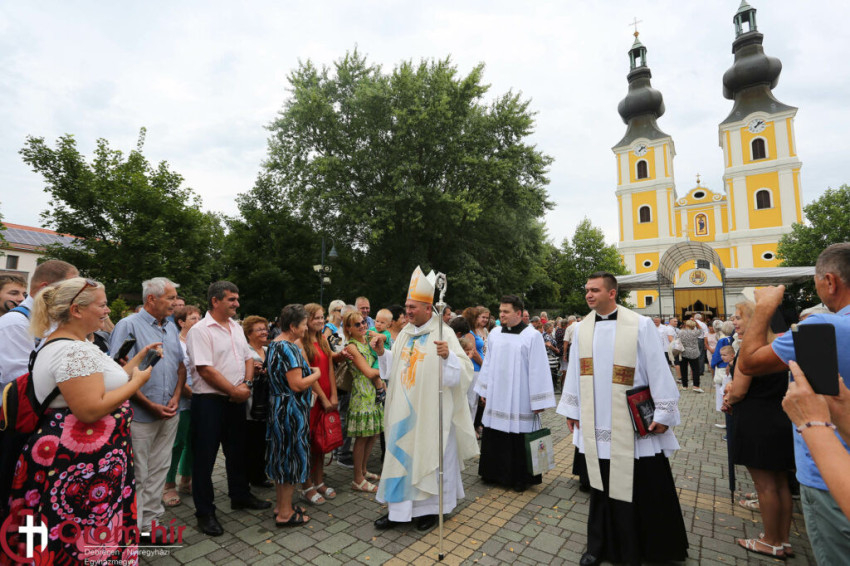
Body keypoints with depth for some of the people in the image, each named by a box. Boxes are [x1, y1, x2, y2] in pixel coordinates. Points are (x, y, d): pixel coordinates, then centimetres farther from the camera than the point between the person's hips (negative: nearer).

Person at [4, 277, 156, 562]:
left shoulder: (66, 345, 10)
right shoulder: (75, 350, -24)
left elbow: (102, 383, 13)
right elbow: (91, 410, -29)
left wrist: (138, 358, 11)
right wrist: (137, 381, -18)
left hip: (74, 456, 10)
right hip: (83, 464, -10)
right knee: (87, 537, 6)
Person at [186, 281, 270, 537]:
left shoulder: (236, 328, 9)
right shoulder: (200, 330, -14)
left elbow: (248, 358, 11)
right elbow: (205, 369, -20)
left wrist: (247, 384, -6)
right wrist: (234, 390, -15)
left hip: (236, 400, 7)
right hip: (209, 401, -7)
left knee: (237, 451, 19)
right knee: (205, 456, 6)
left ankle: (240, 496, 37)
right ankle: (205, 512, 22)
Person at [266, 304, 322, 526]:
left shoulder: (274, 344, 9)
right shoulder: (289, 348, -22)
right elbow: (297, 384, -25)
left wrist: (309, 371, 10)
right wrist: (317, 374, -10)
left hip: (279, 406, 10)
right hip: (291, 410, -10)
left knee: (282, 455, 19)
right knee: (292, 455, 3)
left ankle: (281, 504, 33)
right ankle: (285, 513, 16)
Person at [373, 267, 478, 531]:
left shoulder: (443, 333, -12)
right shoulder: (405, 333, 8)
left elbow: (462, 370, -20)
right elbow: (394, 368, 17)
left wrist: (447, 355, -38)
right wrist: (382, 352, 2)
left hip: (431, 410, -6)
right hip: (404, 409, 6)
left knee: (430, 456, 8)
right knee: (401, 455, 13)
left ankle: (430, 508, 29)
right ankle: (399, 508, 28)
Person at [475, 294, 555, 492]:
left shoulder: (532, 336, -10)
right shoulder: (494, 334, 4)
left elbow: (538, 369, -10)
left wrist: (538, 401, -10)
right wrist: (484, 391, 12)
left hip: (520, 401, -4)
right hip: (496, 399, 5)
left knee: (520, 440, 5)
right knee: (494, 438, 13)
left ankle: (520, 478, 24)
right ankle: (495, 473, 31)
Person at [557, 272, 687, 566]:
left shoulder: (640, 325, -9)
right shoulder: (582, 329, 3)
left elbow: (657, 369, -6)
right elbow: (574, 372, 9)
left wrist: (662, 413, -7)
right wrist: (571, 410, 11)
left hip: (633, 423, -3)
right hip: (595, 423, 3)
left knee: (644, 488, 9)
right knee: (601, 485, 14)